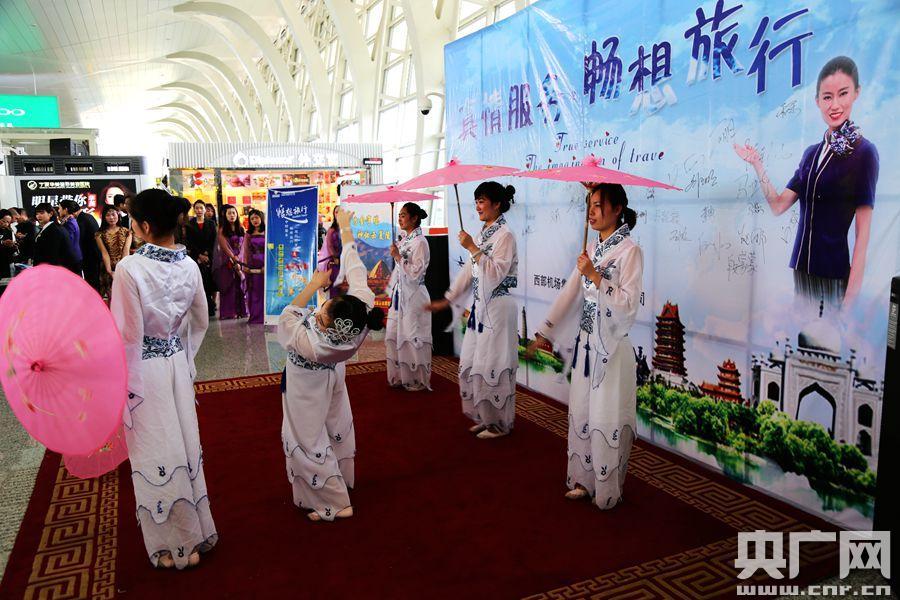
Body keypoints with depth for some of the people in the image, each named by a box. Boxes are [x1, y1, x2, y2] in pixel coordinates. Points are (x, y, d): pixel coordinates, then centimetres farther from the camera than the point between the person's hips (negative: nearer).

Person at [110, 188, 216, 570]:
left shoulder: (130, 268, -21)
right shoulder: (189, 265, -3)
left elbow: (128, 334, -18)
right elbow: (200, 322, 8)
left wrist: (122, 386, -7)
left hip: (144, 369, -5)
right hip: (177, 363, 5)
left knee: (156, 454, 8)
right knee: (185, 445, 17)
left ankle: (175, 545, 24)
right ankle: (195, 531, 33)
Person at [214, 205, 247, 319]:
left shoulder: (241, 229, 8)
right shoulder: (222, 230, -3)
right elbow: (225, 247, -9)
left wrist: (238, 260, -6)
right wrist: (234, 259, -14)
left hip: (240, 260, 3)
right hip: (227, 262, -3)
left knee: (239, 285, 4)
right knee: (229, 286, 0)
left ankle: (240, 310, 10)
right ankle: (228, 312, 4)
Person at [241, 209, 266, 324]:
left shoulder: (267, 233, 3)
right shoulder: (248, 234, 11)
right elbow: (245, 251, 8)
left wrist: (267, 265, -13)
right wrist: (244, 265, -2)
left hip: (264, 265, -2)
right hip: (252, 266, 2)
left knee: (264, 290, -1)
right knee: (253, 291, 5)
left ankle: (264, 315, 5)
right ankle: (255, 316, 10)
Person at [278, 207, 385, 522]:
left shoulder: (313, 345, -45)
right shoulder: (363, 311, -37)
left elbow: (287, 318, -25)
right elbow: (355, 270, -23)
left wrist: (312, 287, -21)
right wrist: (345, 227, -14)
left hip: (307, 388, -6)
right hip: (333, 377, 7)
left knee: (310, 445, 12)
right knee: (338, 430, 27)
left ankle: (334, 504, 22)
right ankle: (342, 480, 51)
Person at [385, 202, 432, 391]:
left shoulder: (420, 242, -13)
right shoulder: (404, 241, 12)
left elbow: (416, 273, -19)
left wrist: (398, 257, -19)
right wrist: (392, 290, 17)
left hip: (413, 296, -8)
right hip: (399, 295, 8)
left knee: (412, 338, 0)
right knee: (395, 336, 11)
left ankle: (417, 380, 12)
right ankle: (400, 377, 23)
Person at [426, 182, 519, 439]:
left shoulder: (505, 235, -11)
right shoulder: (482, 234, 13)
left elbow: (496, 273, -21)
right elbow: (468, 272, 16)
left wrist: (473, 249, -22)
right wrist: (447, 300, 16)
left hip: (498, 307, -9)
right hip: (480, 305, 9)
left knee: (491, 365, -2)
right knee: (472, 363, 13)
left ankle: (498, 423, 14)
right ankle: (484, 417, 27)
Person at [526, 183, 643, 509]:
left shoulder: (629, 251, -10)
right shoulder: (591, 250, 10)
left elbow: (629, 305, -17)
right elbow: (569, 294, 12)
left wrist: (596, 276, -20)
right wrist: (545, 332, 11)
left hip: (612, 345, -7)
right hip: (586, 342, 7)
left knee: (607, 419, 2)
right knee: (581, 414, 13)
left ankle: (608, 491, 18)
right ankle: (584, 480, 28)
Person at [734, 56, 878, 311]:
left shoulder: (864, 152, -7)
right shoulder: (811, 152, 11)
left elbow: (863, 231, -10)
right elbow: (778, 205, 6)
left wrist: (852, 295, -14)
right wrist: (757, 164, -3)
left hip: (835, 272, -5)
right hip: (802, 266, 5)